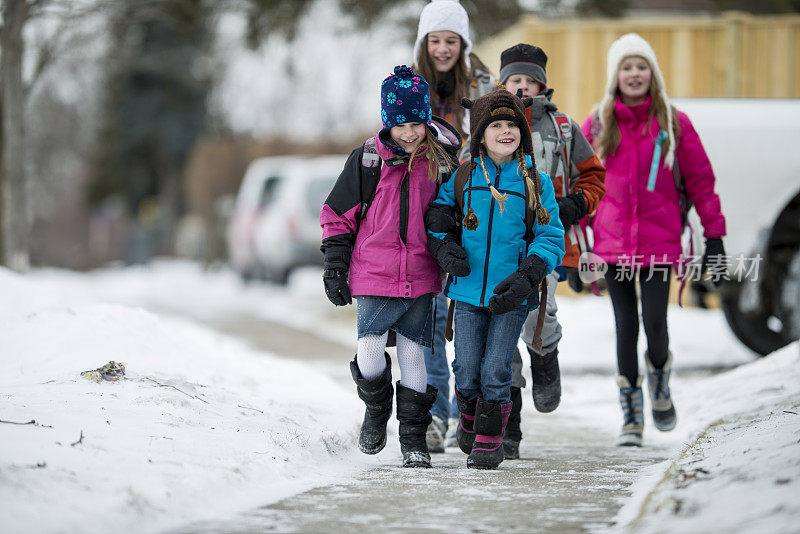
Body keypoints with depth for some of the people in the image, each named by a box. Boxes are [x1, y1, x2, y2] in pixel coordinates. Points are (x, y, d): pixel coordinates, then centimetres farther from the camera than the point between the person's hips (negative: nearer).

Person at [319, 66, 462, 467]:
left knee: (413, 353, 3)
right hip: (373, 275, -1)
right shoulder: (366, 160, -1)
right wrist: (335, 269, 1)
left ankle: (414, 437, 16)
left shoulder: (441, 161, 2)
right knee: (369, 354, -10)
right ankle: (376, 409, 21)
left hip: (421, 277, 1)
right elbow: (337, 216, 5)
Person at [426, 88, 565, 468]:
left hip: (511, 296, -2)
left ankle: (489, 440, 13)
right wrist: (444, 247, -4)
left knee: (495, 372, -3)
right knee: (466, 374, 4)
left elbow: (551, 238, 0)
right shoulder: (463, 179, 4)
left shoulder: (536, 184, -1)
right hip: (468, 291, 2)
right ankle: (470, 416, 33)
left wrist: (527, 277, -14)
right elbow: (436, 214, 17)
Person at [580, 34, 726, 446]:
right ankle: (631, 416, 14)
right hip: (613, 241, 1)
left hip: (659, 239, -1)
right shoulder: (597, 125, 3)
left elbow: (700, 179, 3)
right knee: (626, 327, 3)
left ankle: (659, 384, 24)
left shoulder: (674, 123, 0)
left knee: (655, 324, -8)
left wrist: (714, 234, 0)